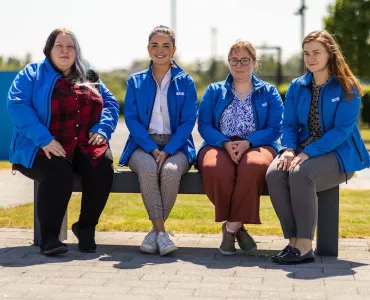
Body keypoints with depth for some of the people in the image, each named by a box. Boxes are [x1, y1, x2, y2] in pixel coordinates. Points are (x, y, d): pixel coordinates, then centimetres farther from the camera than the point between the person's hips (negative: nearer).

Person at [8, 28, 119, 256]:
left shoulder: (90, 77, 21)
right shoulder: (32, 74, 5)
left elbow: (110, 103, 15)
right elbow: (18, 106, -10)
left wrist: (102, 130, -7)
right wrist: (44, 139, -22)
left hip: (85, 147, 4)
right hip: (45, 147, -4)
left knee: (103, 169, -27)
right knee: (58, 171, -36)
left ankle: (86, 228, -6)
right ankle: (49, 237, -23)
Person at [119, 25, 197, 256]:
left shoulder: (185, 82, 9)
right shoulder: (136, 81, 12)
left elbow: (188, 121, 1)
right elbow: (131, 118, 2)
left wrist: (167, 151, -15)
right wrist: (152, 149, -14)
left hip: (176, 145, 0)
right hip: (143, 144, 1)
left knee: (170, 171, -34)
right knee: (148, 170, -34)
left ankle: (155, 231, -21)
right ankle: (161, 232, -29)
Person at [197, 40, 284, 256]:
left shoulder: (269, 92, 17)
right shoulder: (214, 91, 19)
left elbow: (275, 128, 3)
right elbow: (204, 125, 6)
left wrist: (247, 142, -15)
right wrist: (225, 143, -14)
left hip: (256, 146, 0)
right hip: (219, 145, 1)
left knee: (254, 165, -39)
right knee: (216, 168, -37)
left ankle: (231, 227, -26)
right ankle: (237, 227, -19)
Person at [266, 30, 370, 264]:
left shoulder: (347, 88, -5)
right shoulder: (297, 87, 11)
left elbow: (342, 130, -14)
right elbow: (289, 125, 9)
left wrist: (308, 153, -24)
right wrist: (289, 149, -14)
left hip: (339, 153, -5)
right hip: (303, 150, 5)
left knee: (301, 173, -35)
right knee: (274, 173, -27)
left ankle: (304, 245, -26)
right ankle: (293, 240, -21)